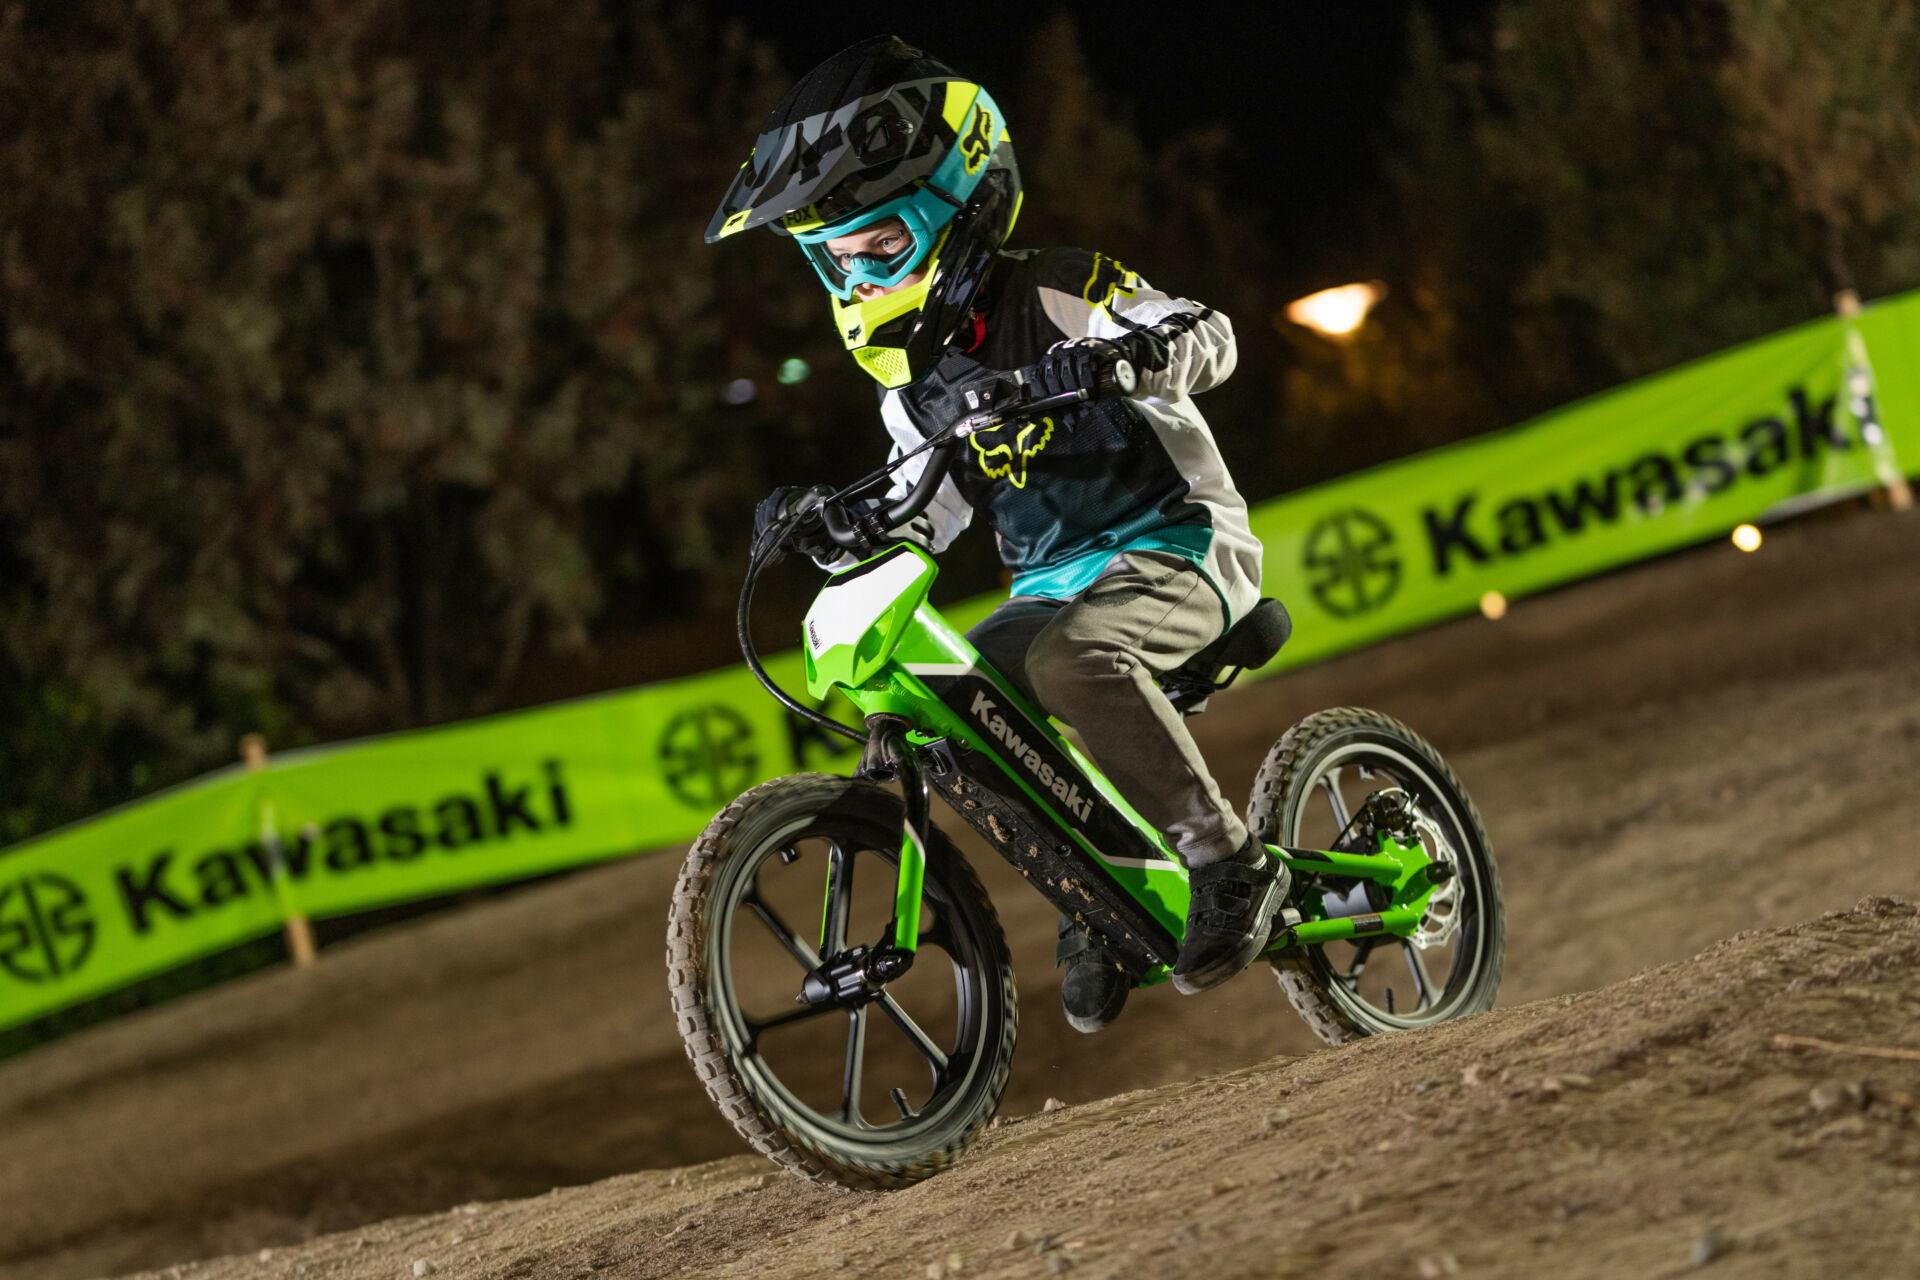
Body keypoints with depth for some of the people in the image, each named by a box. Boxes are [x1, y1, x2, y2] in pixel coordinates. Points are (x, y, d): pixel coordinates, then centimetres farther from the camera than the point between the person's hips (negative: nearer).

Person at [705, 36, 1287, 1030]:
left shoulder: (1053, 295, -10)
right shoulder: (914, 371, 12)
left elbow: (1206, 336, -22)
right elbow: (918, 514, 20)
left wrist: (1109, 359, -42)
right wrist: (824, 527, 1)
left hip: (1177, 545, -8)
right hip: (1051, 585, 8)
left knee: (1073, 660, -36)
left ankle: (1229, 864, -27)